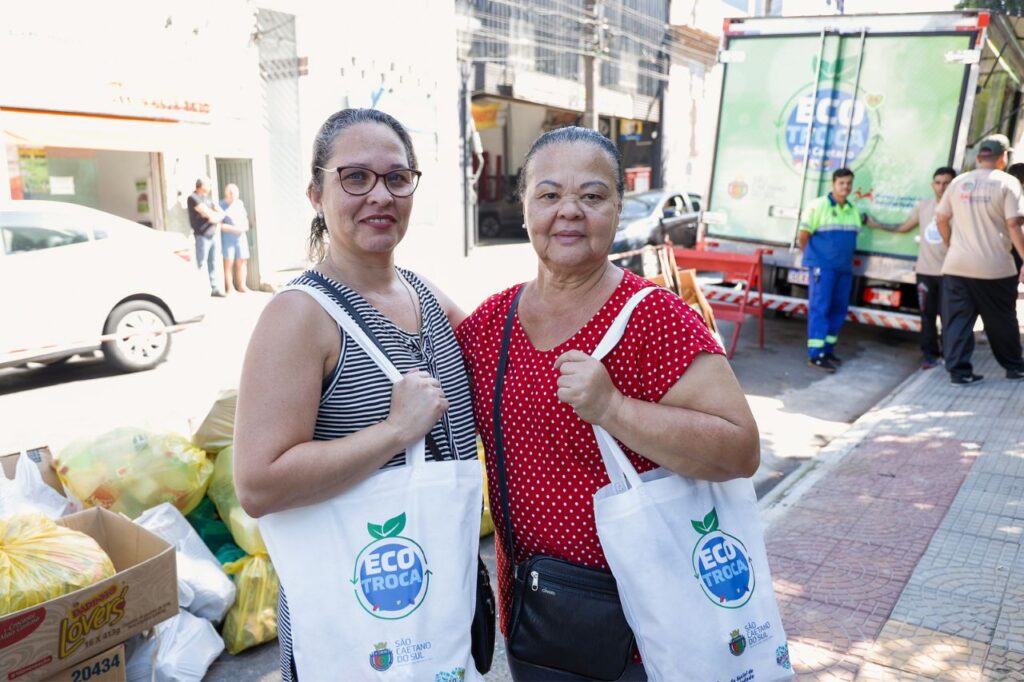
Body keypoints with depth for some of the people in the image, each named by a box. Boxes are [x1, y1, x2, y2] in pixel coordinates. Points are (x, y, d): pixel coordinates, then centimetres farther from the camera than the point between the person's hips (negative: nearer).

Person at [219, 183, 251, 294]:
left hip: (240, 237, 5)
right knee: (228, 262, -6)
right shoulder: (221, 205, -6)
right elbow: (219, 224, -12)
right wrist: (233, 229, -19)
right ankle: (229, 287, -1)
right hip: (227, 238, -5)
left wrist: (246, 226, -1)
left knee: (241, 262, 3)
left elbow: (245, 217, 20)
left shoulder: (239, 203, 13)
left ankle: (241, 286, 9)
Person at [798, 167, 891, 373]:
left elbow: (866, 220, 37)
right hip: (822, 267, -8)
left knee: (839, 310, 8)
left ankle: (827, 350, 17)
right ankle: (815, 355, -12)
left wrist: (891, 228, 43)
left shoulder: (853, 210, 15)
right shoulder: (818, 206, -6)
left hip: (844, 268, 8)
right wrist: (814, 257, 2)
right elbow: (803, 236, -7)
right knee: (819, 309, -11)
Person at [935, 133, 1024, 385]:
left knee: (957, 320, 4)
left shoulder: (959, 182, 8)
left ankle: (959, 371, 1)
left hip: (957, 264, 3)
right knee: (1002, 320, 12)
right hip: (995, 266, -2)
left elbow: (941, 219, 13)